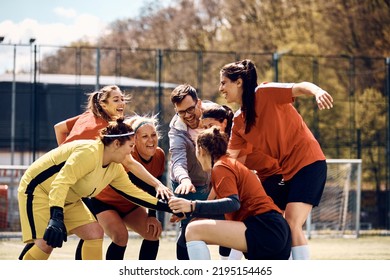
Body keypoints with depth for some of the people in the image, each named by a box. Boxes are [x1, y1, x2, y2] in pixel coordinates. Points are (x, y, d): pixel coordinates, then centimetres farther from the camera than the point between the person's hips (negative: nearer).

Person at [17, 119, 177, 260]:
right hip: (37, 189, -9)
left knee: (95, 233, -2)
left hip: (67, 199, 9)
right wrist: (56, 218, -46)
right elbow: (60, 183, -37)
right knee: (46, 243, -22)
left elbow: (133, 192, 10)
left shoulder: (115, 168, 0)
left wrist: (166, 207, 5)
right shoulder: (89, 153, -29)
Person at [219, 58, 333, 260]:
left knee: (292, 225, -18)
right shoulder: (238, 122, 9)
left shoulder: (266, 93, -11)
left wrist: (317, 91, -47)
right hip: (278, 173, 8)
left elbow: (300, 87, -24)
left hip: (306, 163, -8)